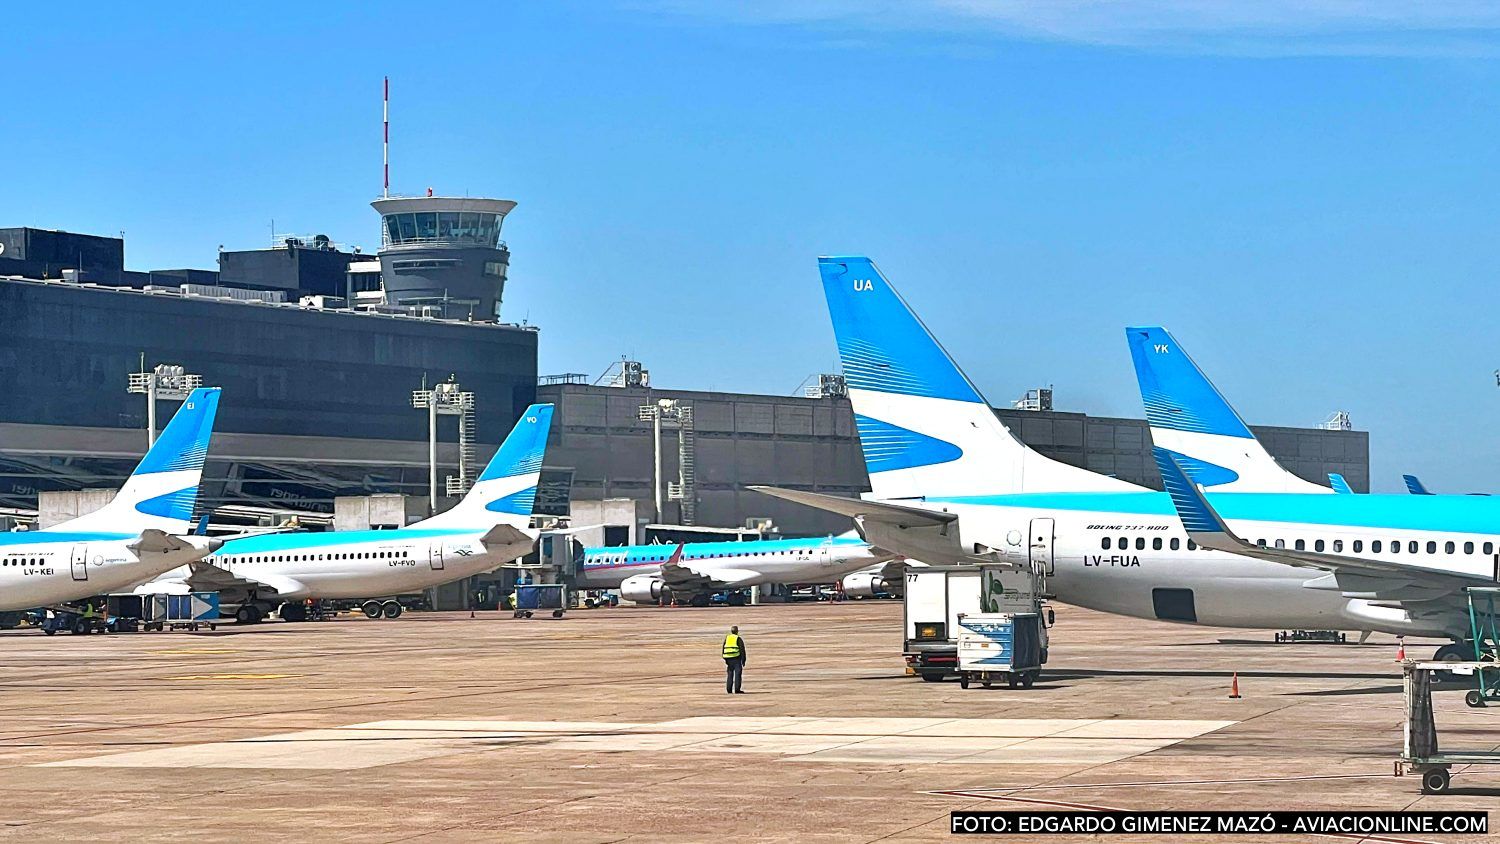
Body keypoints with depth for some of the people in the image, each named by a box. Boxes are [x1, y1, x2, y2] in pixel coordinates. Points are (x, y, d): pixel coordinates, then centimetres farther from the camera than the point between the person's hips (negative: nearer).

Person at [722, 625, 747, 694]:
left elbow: (723, 649, 12)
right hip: (737, 658, -5)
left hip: (728, 659, 5)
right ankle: (737, 689, -10)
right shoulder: (738, 639, -3)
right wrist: (743, 660, -1)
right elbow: (742, 650, -6)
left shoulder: (727, 638, 11)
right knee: (738, 674, -3)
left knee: (730, 674, 10)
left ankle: (729, 689, 6)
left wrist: (725, 659, 17)